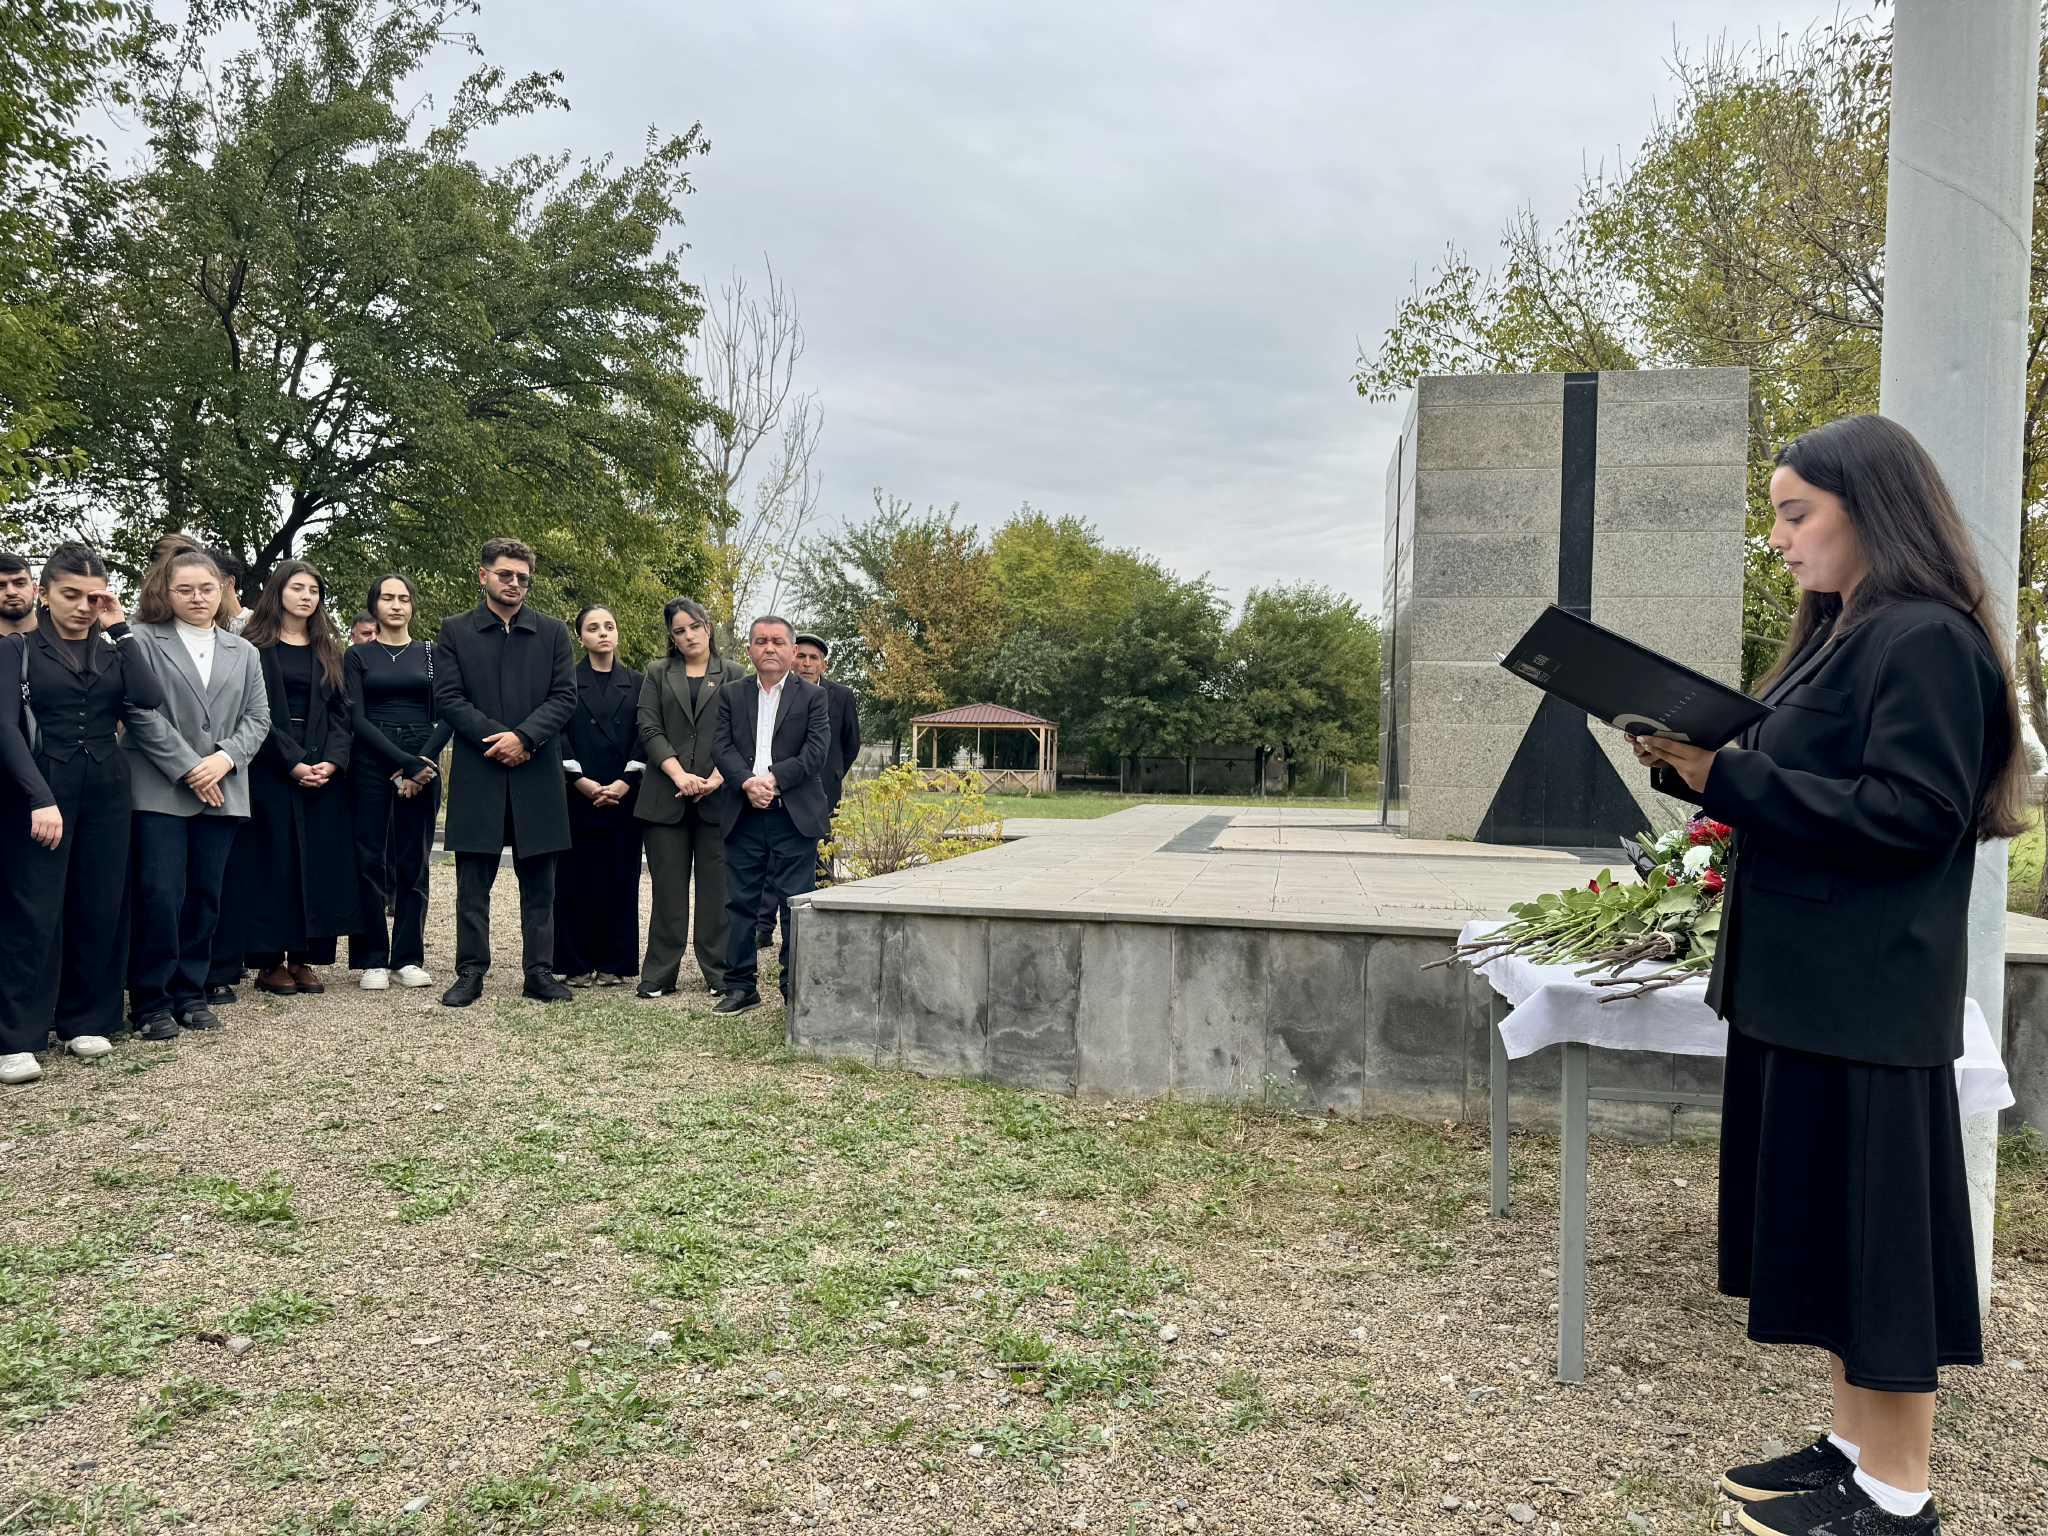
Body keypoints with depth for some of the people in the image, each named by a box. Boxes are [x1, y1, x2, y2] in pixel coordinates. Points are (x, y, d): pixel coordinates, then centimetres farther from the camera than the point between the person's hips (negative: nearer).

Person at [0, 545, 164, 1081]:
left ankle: (86, 1020, 16)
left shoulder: (113, 649, 11)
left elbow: (149, 699, -8)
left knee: (99, 907, 5)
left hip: (106, 789, 4)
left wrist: (120, 629, -6)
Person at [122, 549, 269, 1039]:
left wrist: (225, 759, -8)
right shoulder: (145, 641, 1)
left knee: (205, 896, 6)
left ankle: (190, 994, 15)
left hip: (221, 791, 4)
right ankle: (151, 1002, 2)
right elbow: (141, 713, -8)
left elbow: (258, 717, 10)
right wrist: (188, 768, -12)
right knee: (160, 894, -7)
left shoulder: (243, 652, 15)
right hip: (160, 790, -4)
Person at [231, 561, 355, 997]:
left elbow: (341, 711, 8)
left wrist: (332, 761, -8)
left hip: (323, 769, 4)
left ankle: (304, 958, 7)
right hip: (270, 769, -4)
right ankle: (269, 962, 4)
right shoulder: (255, 647, 1)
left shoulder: (328, 651, 15)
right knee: (273, 861, -2)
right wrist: (293, 763, -16)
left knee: (318, 860, 2)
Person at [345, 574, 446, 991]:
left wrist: (423, 762, -11)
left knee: (413, 862, 3)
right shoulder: (358, 656, 7)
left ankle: (409, 958, 8)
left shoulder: (431, 654, 11)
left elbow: (445, 716, 5)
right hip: (371, 765, -1)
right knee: (371, 862, -2)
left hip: (423, 766, 1)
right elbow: (357, 718, -3)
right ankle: (373, 960, 3)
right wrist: (404, 763, -14)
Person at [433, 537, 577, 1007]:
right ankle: (470, 973, 11)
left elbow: (565, 696, 2)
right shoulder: (455, 631, 7)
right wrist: (495, 739, -12)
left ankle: (539, 972, 12)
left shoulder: (552, 632, 10)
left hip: (536, 773, 1)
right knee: (473, 883, 4)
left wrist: (524, 736, -13)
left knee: (539, 883, 5)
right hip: (477, 773, -1)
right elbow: (447, 697, -1)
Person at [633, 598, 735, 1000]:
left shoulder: (732, 676, 11)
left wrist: (716, 779, -11)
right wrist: (679, 775, -11)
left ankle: (719, 973, 7)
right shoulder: (657, 675, 14)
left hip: (717, 796, -1)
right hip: (666, 796, 1)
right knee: (668, 888, 2)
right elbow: (649, 730, 3)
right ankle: (660, 975, 7)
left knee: (717, 887, 0)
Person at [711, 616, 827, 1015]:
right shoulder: (731, 695, 13)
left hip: (795, 815, -2)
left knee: (795, 904, 0)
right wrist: (747, 783, -16)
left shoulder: (812, 696, 6)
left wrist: (773, 778, -15)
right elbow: (722, 746, 2)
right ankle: (740, 985, 13)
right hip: (744, 815, 2)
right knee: (740, 902, 5)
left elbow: (815, 751, -4)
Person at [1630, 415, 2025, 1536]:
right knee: (1820, 1217, 15)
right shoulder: (1841, 635, 16)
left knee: (1873, 1225, 0)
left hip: (1869, 993, -9)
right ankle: (1855, 1442, 28)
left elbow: (1914, 813, -21)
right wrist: (1692, 762, 4)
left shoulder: (1928, 640, -14)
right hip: (1801, 979, 10)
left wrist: (1729, 778, -22)